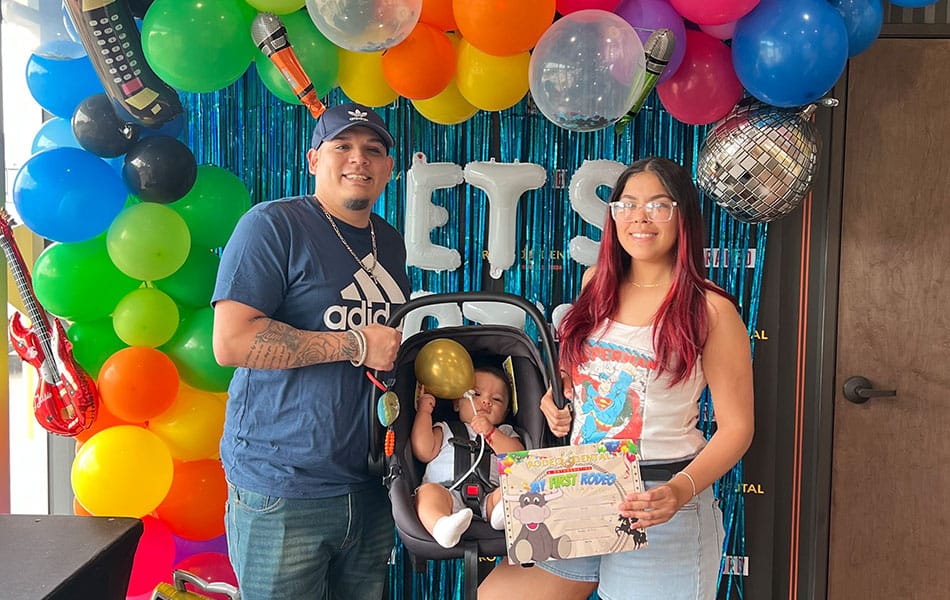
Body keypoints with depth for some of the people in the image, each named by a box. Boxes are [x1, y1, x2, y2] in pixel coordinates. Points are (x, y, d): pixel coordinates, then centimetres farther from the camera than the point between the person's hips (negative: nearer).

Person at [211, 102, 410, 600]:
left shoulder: (390, 243, 13)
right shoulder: (273, 225, -9)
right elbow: (230, 342, -20)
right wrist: (355, 345, -18)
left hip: (369, 490, 7)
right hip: (281, 492, -6)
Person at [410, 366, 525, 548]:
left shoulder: (505, 433, 33)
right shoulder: (446, 430, 32)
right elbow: (424, 453, 12)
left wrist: (490, 433, 2)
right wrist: (424, 411, 16)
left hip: (488, 497, 1)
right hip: (448, 491, 0)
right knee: (427, 491, -31)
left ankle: (502, 513, -61)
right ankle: (443, 527, -60)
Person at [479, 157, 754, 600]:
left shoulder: (710, 311, -8)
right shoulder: (597, 284, 8)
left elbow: (736, 426, -8)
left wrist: (682, 490, -23)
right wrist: (555, 397, 3)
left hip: (658, 504, -5)